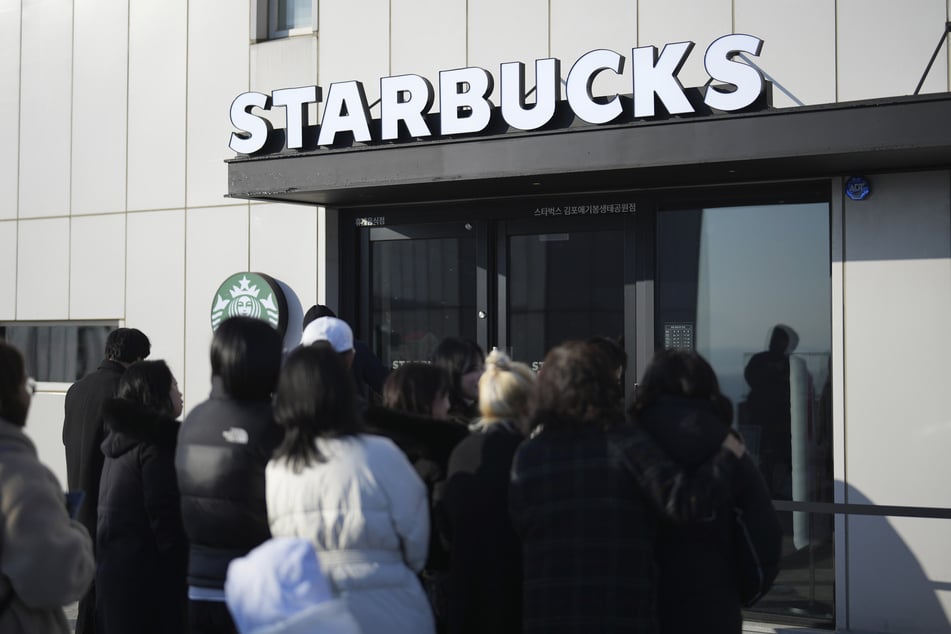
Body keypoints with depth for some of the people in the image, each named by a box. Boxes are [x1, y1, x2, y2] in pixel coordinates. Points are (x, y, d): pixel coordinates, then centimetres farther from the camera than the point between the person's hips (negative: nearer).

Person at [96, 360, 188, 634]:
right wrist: (182, 569, -13)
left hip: (112, 567, 9)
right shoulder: (156, 444, -14)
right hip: (147, 573, -9)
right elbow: (166, 518, -18)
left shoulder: (120, 438, 14)